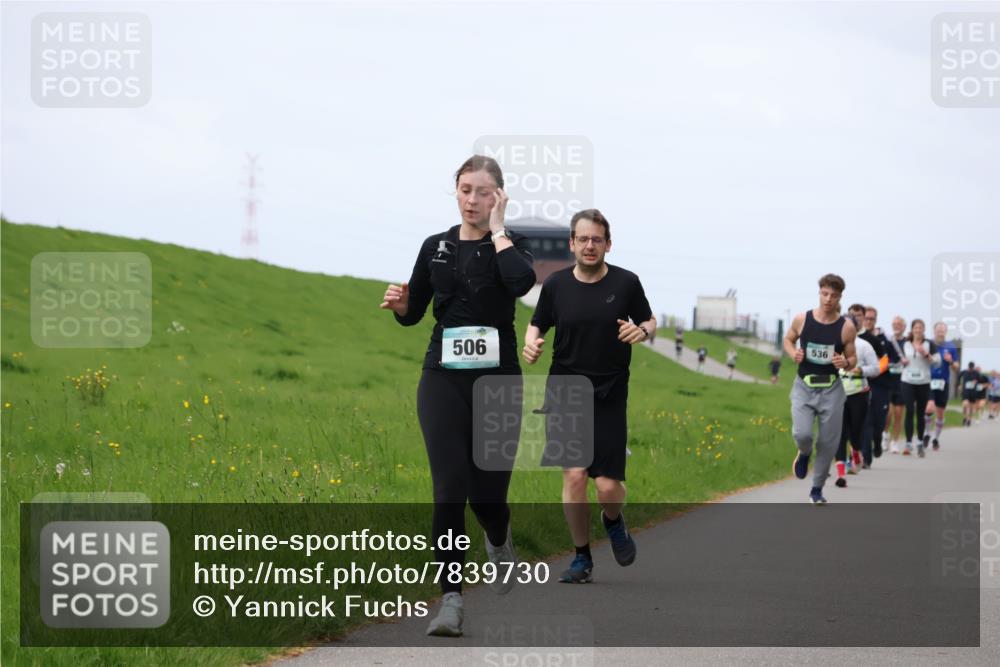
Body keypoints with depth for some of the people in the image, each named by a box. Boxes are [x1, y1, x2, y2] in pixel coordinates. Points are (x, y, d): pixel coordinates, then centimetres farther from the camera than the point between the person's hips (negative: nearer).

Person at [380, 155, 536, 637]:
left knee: (487, 491, 1)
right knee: (450, 488, -10)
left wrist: (496, 230, -13)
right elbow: (413, 313, 16)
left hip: (496, 381, -1)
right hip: (443, 380, 1)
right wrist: (398, 303, -7)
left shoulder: (510, 244, 0)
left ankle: (499, 542, 38)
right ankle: (451, 600, -7)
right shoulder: (435, 247, 8)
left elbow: (522, 282, -24)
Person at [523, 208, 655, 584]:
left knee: (608, 485, -6)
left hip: (609, 396, -1)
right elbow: (537, 324, 13)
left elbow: (649, 321, 11)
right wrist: (531, 343, -10)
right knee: (574, 475, -9)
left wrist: (642, 331, -13)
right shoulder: (556, 284, 1)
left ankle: (613, 522, 30)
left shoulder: (626, 283, -1)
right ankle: (582, 558, 7)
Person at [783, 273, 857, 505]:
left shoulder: (847, 327, -7)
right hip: (804, 386, 0)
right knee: (802, 433, -20)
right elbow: (788, 340, 13)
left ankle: (817, 489, 23)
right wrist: (793, 354, -8)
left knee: (828, 443, 4)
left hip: (831, 389, 0)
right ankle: (804, 454, 19)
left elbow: (852, 358, 5)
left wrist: (846, 363, -19)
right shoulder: (802, 319, -5)